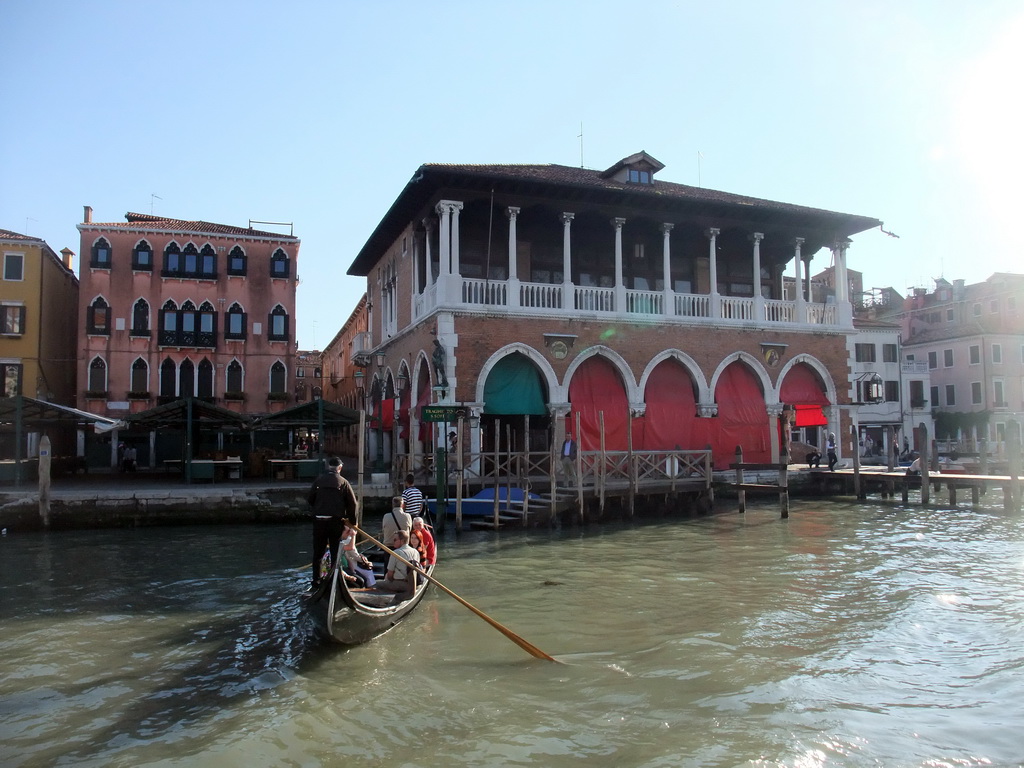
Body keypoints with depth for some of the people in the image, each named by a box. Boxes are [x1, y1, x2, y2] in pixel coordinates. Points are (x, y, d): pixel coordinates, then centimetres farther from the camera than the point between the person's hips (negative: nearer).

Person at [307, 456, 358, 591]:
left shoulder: (318, 480, 1)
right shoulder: (343, 482, -4)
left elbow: (309, 499, 6)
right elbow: (352, 503, -5)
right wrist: (349, 518, 8)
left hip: (319, 520, 1)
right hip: (336, 520, -1)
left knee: (317, 553, 11)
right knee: (335, 553, 9)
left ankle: (315, 583, 13)